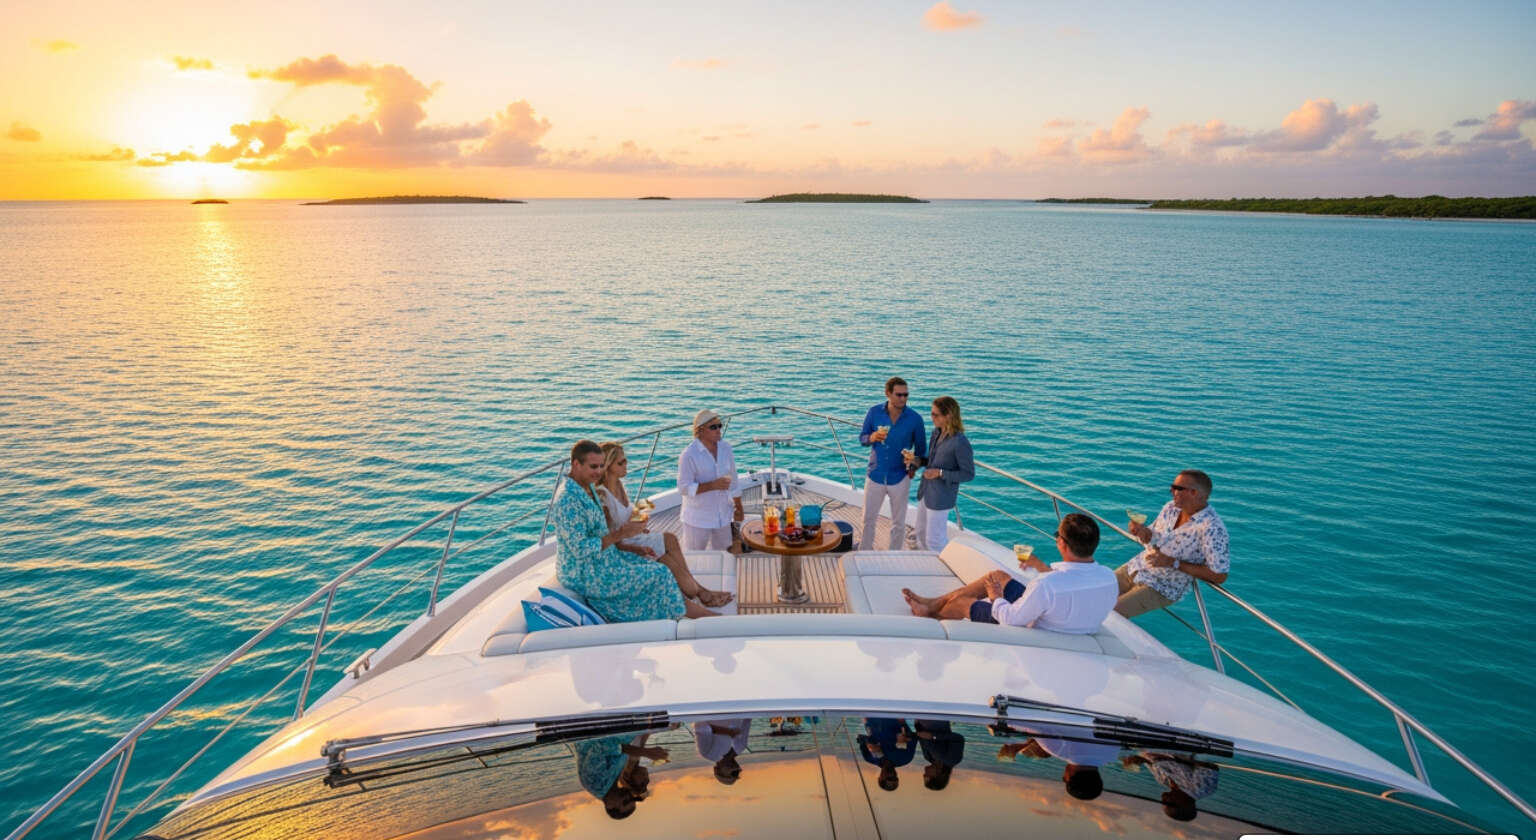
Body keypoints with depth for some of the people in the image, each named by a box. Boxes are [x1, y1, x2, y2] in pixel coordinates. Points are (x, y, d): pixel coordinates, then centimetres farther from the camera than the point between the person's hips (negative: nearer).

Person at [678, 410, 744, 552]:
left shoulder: (725, 448, 2)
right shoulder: (689, 455, -17)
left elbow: (733, 481, 11)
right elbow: (684, 488, -19)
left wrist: (738, 508, 13)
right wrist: (713, 485, -27)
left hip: (723, 517, 5)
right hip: (697, 520, -5)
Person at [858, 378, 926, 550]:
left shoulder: (915, 419, -11)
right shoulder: (874, 412, -8)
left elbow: (921, 449, 3)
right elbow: (862, 438, 1)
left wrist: (913, 468, -6)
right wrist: (873, 437, -20)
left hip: (900, 478, -1)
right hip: (875, 476, 1)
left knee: (898, 524, 13)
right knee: (869, 519, 13)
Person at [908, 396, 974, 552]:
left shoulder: (960, 443, -24)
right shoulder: (937, 432, 0)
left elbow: (969, 474, -16)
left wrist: (940, 473, -23)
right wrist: (917, 460, -3)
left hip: (941, 498, -8)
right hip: (926, 492, 8)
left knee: (934, 541, 3)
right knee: (921, 534, 21)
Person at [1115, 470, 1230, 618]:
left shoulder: (1212, 529, -22)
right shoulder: (1170, 508, 1)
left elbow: (1219, 576, -22)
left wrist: (1173, 563, -22)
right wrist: (1141, 531, -10)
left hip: (1162, 588, -7)